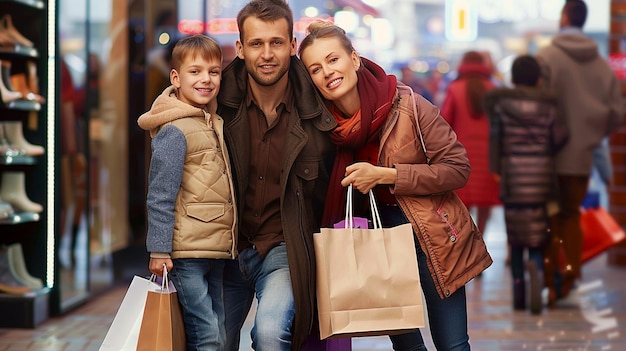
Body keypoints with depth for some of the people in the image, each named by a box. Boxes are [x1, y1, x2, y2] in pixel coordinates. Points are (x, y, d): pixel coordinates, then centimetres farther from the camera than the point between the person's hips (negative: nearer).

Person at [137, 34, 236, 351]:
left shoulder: (215, 123, 12)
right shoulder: (174, 131, -13)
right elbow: (160, 197, -15)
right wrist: (159, 250, -17)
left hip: (216, 251, 9)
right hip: (187, 253, -8)